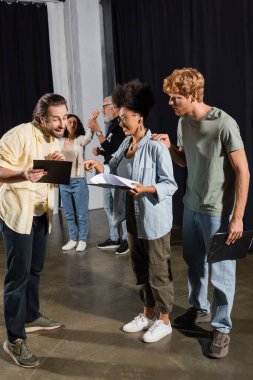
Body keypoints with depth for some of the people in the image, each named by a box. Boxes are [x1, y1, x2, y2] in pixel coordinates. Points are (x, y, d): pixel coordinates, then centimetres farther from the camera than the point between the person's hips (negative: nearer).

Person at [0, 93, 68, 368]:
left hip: (40, 213, 8)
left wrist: (58, 166, -8)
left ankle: (31, 317, 33)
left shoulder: (54, 141, 8)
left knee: (35, 269, 15)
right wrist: (23, 173, -35)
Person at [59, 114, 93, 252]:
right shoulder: (60, 142, 8)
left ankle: (82, 240, 15)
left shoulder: (80, 140, -5)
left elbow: (88, 137, -27)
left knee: (81, 214, 3)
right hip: (64, 182, 4)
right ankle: (73, 239, 24)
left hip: (79, 181, -4)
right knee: (69, 214, 12)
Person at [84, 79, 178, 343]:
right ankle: (147, 315, 37)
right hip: (133, 218, 8)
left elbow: (170, 185, -17)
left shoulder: (157, 147, -18)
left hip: (155, 220, -8)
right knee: (140, 270, 19)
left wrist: (145, 189, -32)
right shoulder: (126, 144, 6)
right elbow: (114, 170, 10)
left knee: (158, 272, 6)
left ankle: (164, 321, 24)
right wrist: (99, 166, -9)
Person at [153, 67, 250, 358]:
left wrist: (237, 217, -17)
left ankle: (222, 328, 21)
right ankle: (199, 308, 42)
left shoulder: (224, 124, -19)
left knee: (220, 273, 4)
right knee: (194, 263, 20)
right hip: (191, 206, 7)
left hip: (218, 212, -7)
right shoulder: (183, 122, 2)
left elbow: (243, 172, -16)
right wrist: (170, 147, -6)